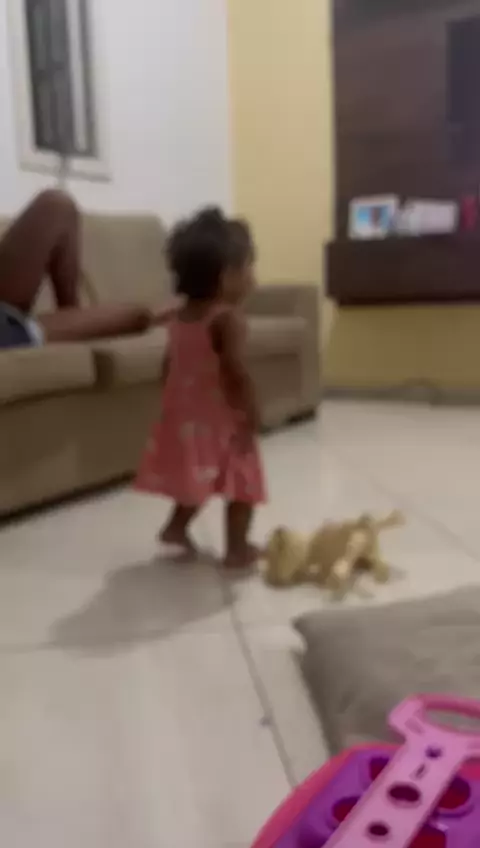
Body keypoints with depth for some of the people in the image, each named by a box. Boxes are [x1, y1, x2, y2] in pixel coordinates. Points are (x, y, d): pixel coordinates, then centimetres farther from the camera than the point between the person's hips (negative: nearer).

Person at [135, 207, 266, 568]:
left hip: (184, 414, 7)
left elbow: (170, 368, 11)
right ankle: (237, 549, 16)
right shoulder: (228, 318, -19)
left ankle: (176, 527, 34)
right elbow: (237, 374, -24)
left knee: (198, 479, 25)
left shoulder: (179, 317, 5)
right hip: (222, 418, -7)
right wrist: (253, 415, -16)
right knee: (243, 485, 9)